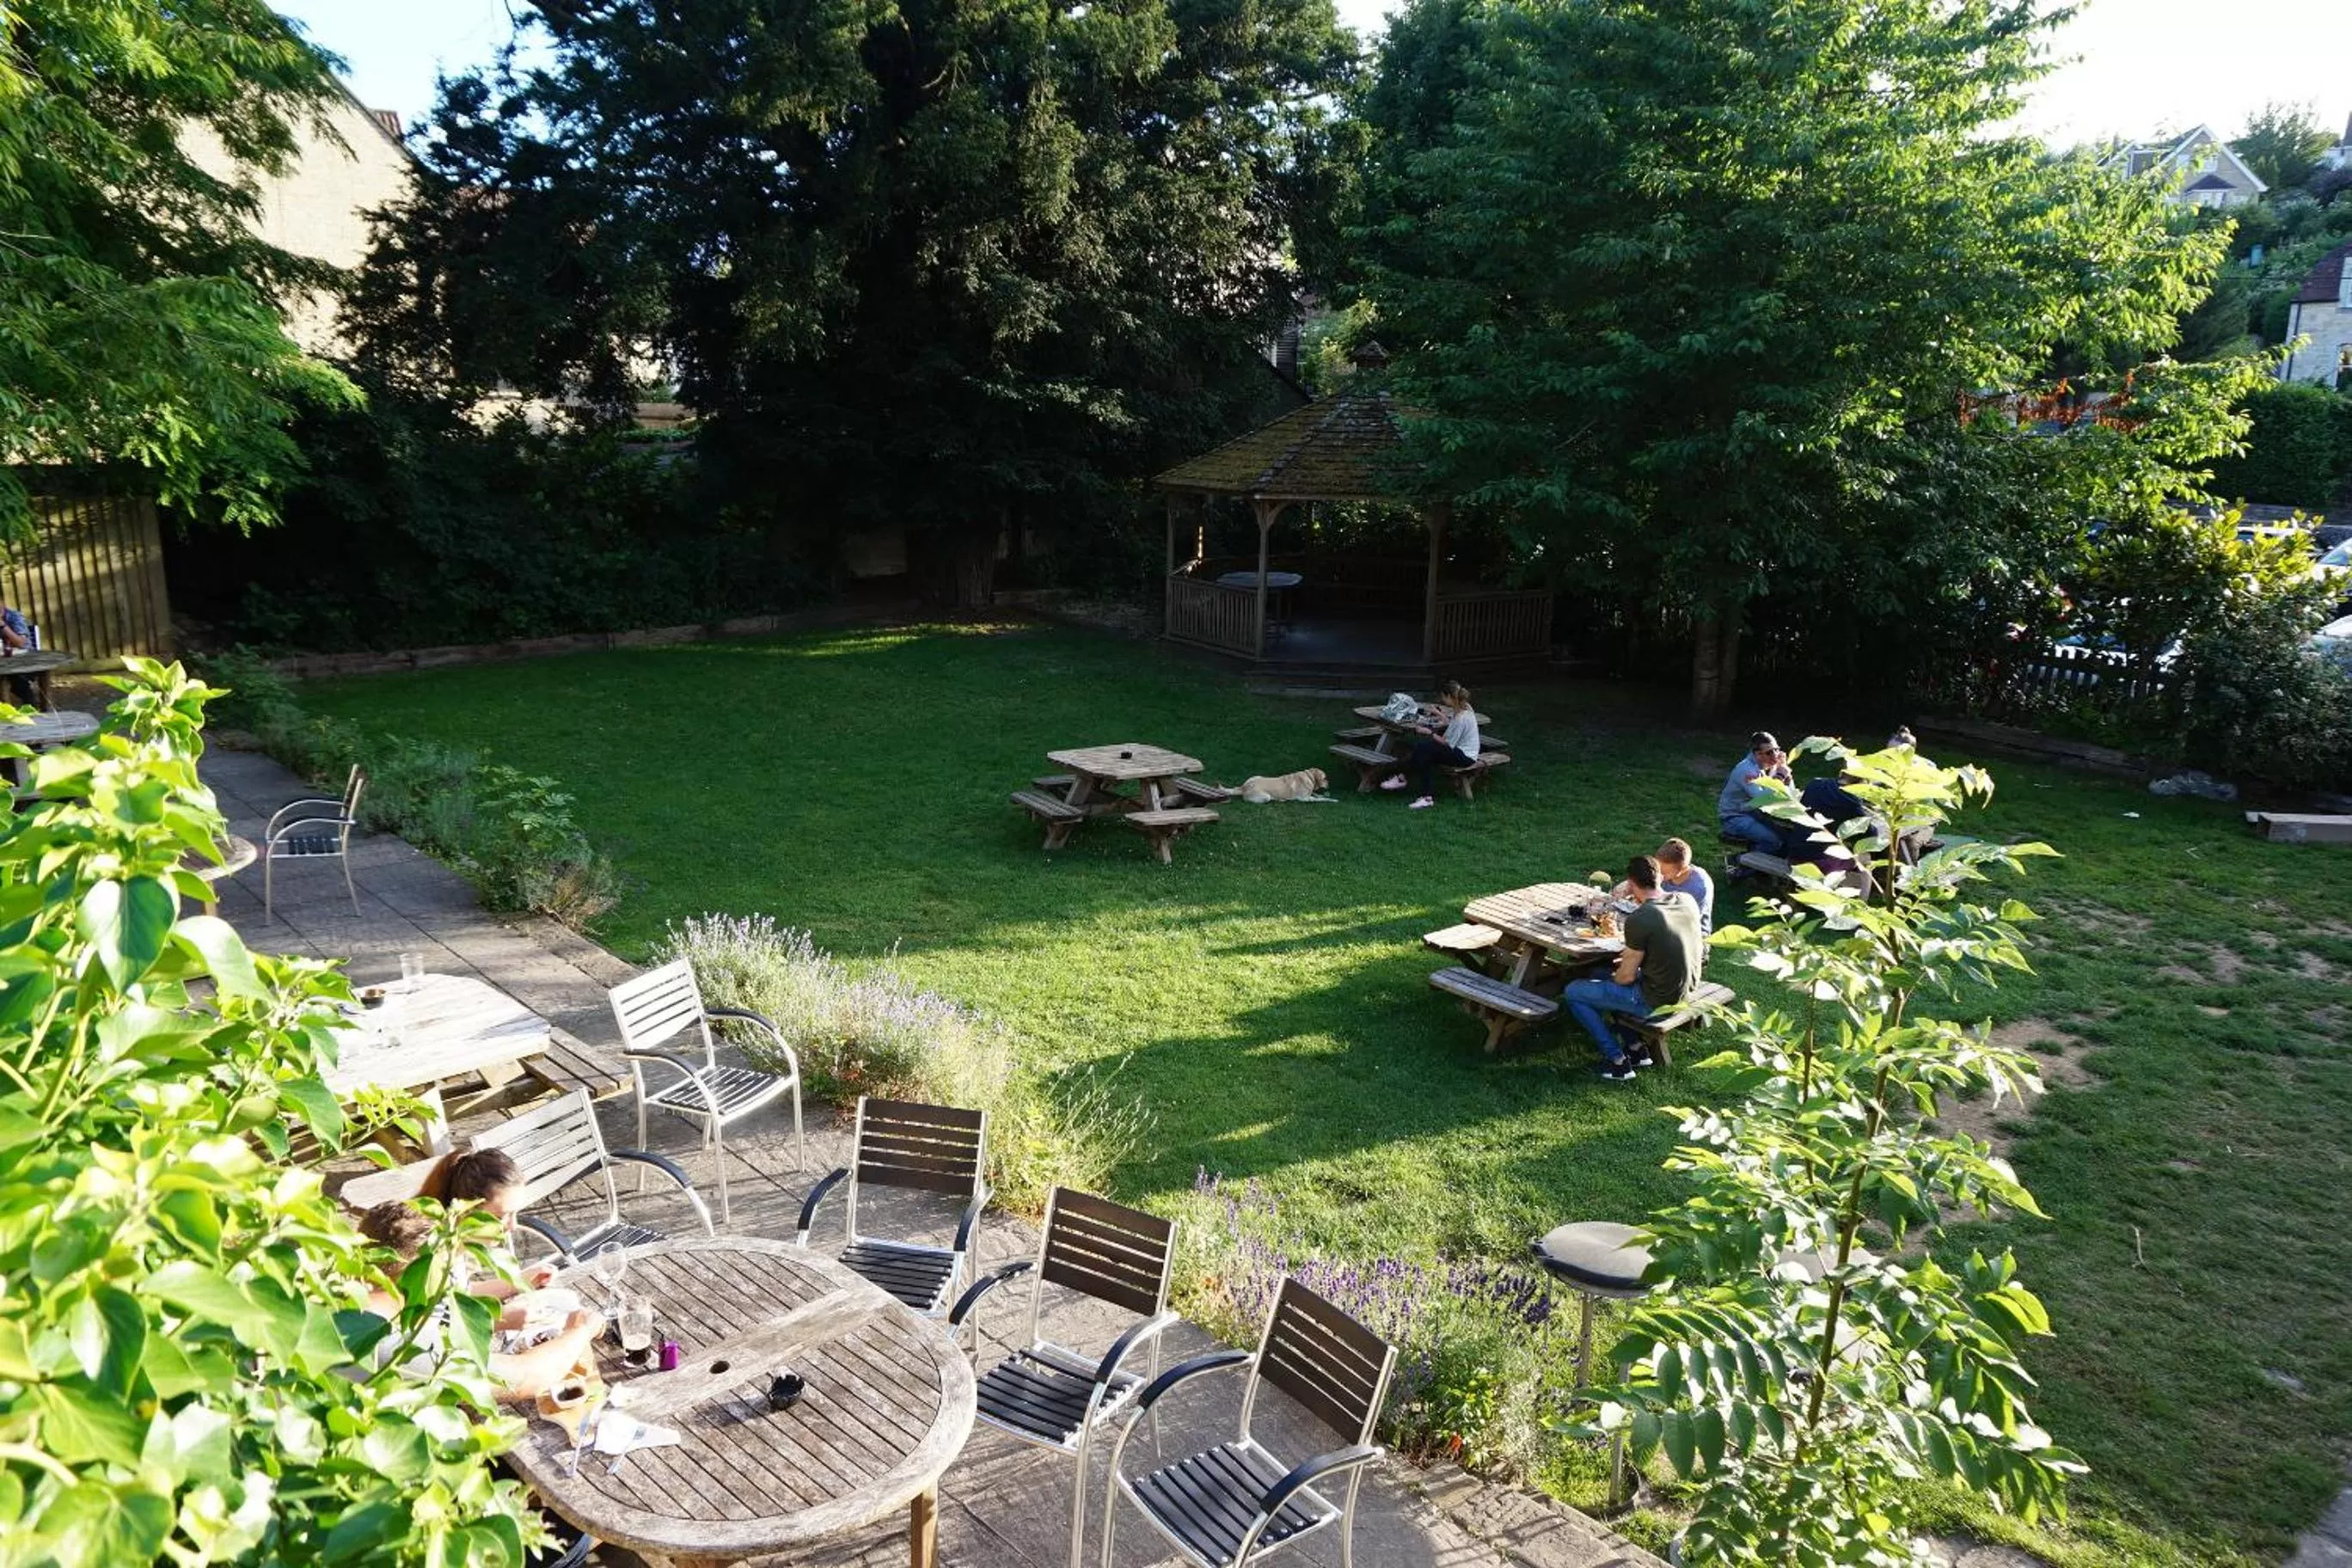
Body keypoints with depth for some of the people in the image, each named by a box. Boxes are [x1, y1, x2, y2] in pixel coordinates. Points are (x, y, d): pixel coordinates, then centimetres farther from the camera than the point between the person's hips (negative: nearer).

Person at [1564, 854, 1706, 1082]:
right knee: (1599, 975, 27)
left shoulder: (1638, 920, -26)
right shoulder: (1687, 901, -4)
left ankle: (1618, 1061, 5)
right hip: (1685, 992, 8)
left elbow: (1626, 977, -16)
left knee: (1572, 993, 4)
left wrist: (1614, 976, 5)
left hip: (1656, 1002, -8)